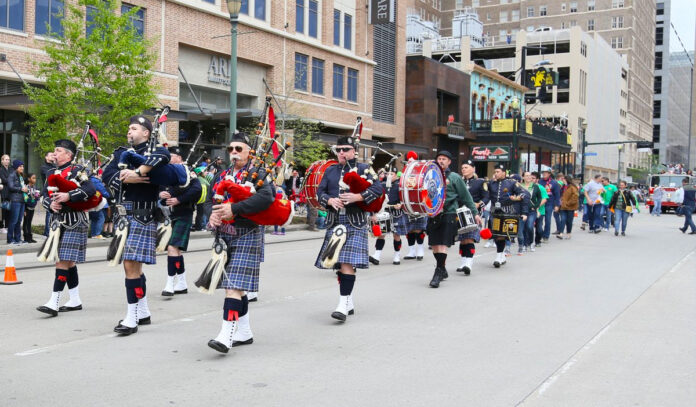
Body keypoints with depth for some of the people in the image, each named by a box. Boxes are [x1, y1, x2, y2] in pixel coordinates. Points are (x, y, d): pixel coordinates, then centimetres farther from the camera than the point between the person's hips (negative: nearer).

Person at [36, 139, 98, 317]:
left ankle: (53, 302, -14)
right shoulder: (52, 172, 16)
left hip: (74, 223, -8)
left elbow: (90, 189, -19)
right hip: (58, 221, 8)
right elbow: (44, 195, 13)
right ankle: (75, 301, 20)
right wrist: (50, 204, -8)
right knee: (69, 262, 12)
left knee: (64, 261, -12)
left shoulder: (77, 171, -5)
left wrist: (68, 196, -26)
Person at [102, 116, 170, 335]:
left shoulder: (152, 151, -2)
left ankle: (131, 319, -5)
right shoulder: (121, 153, 17)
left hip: (142, 216, -7)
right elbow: (107, 175, 1)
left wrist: (138, 172, -27)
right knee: (134, 264, 14)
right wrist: (128, 178, -15)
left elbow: (164, 155, -27)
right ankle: (143, 313, 26)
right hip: (123, 216, 8)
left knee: (131, 264, -11)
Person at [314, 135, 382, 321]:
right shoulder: (330, 171, 15)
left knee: (348, 262, -14)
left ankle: (343, 304, -14)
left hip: (355, 223, -5)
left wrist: (357, 197, -20)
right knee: (339, 263, 8)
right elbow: (320, 192, 12)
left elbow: (378, 189, -7)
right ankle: (349, 303, 20)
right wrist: (330, 200, -9)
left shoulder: (363, 169, 3)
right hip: (334, 222, 5)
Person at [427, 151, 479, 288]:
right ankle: (443, 271, 24)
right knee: (434, 245, 8)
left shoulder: (454, 178, 4)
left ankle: (438, 273, -8)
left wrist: (475, 213, 9)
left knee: (443, 244, -11)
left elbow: (466, 197, 8)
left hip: (449, 214, -4)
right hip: (433, 214, 4)